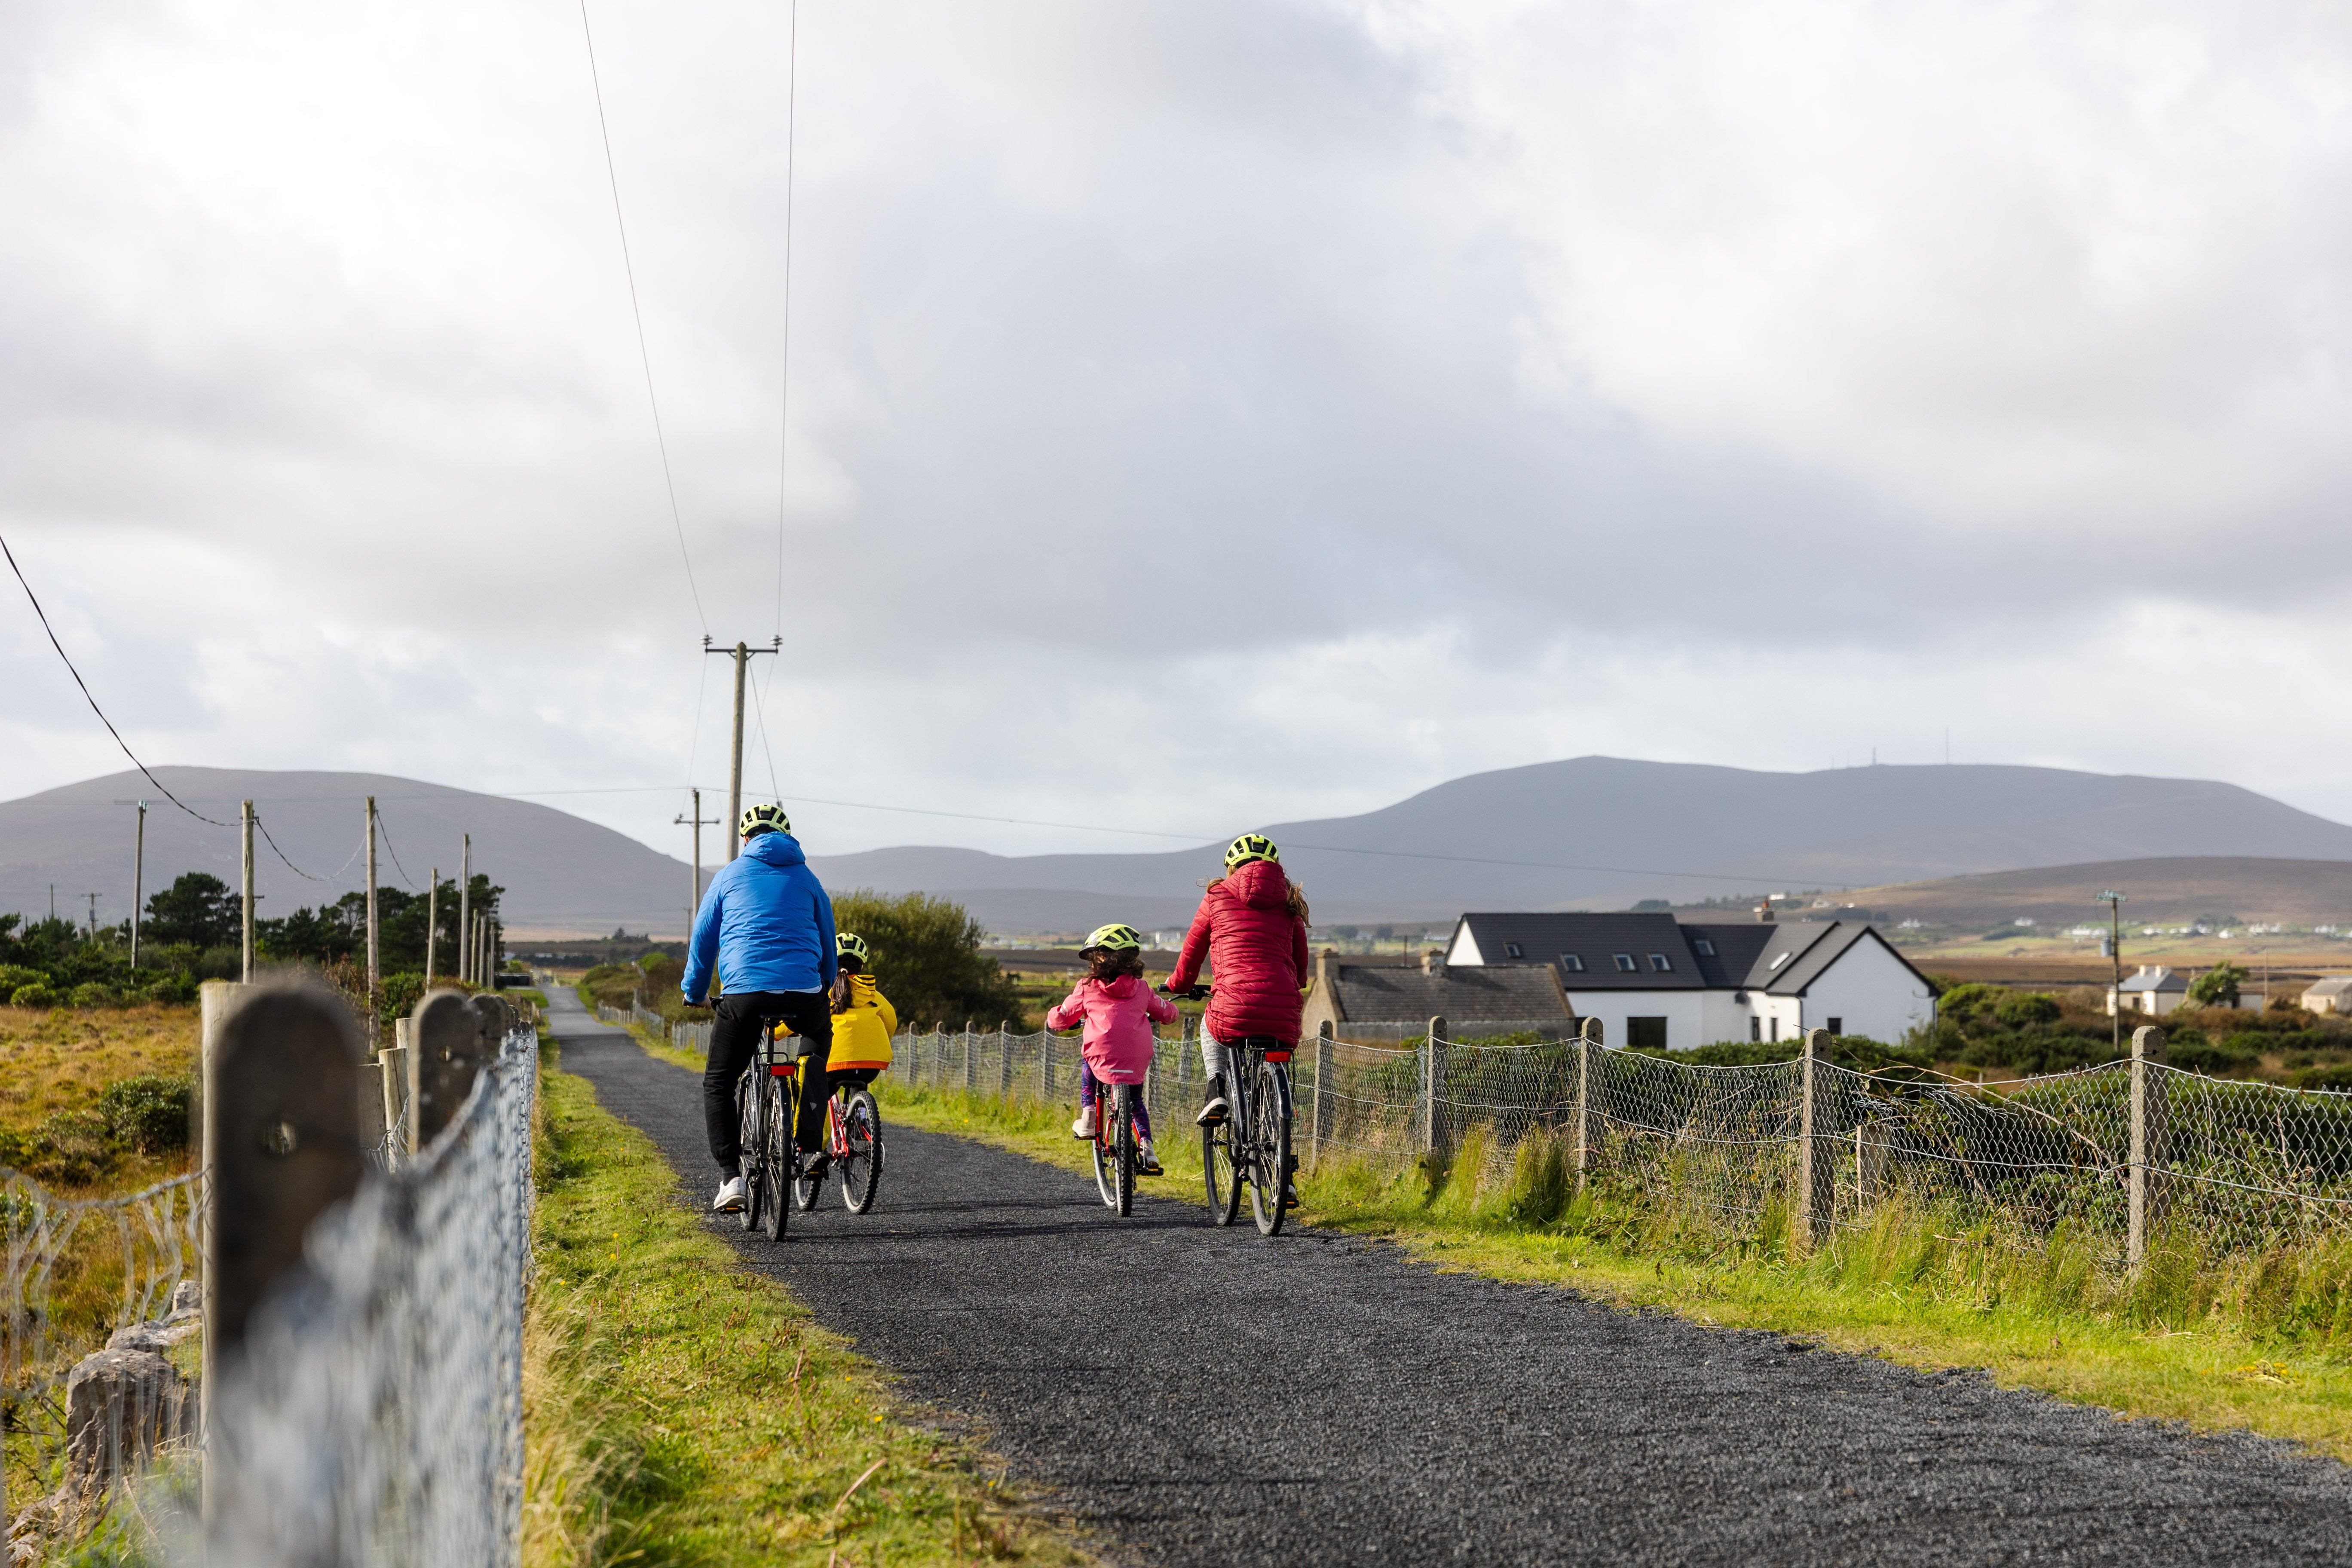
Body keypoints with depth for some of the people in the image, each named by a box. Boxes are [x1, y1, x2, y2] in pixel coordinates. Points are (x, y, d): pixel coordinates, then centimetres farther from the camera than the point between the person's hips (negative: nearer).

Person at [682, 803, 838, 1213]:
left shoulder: (730, 875, 15)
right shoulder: (806, 878, 18)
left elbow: (702, 940, 17)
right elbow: (828, 943, 25)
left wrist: (693, 994, 29)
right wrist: (826, 989, 41)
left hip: (743, 993, -1)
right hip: (802, 991, 2)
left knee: (718, 1085, 14)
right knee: (819, 1043, 34)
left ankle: (731, 1176, -2)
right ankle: (811, 1144, 19)